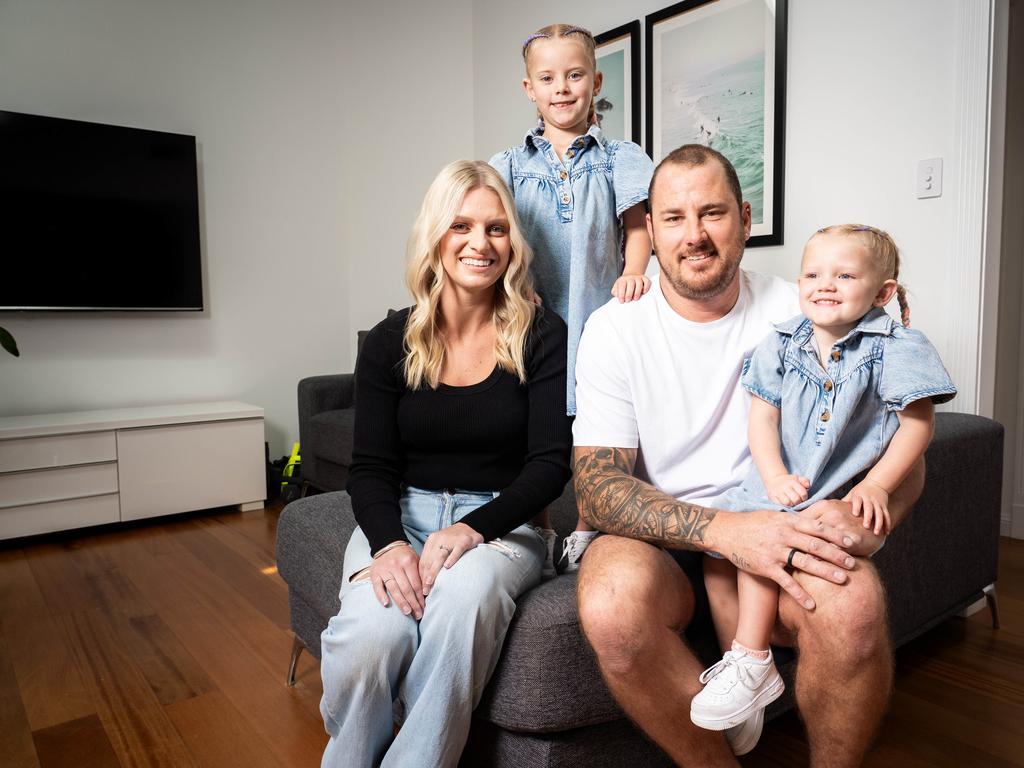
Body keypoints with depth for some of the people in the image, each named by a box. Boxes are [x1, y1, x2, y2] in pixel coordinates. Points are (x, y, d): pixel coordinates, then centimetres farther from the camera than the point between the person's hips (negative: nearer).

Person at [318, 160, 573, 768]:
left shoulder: (541, 337, -1)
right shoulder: (391, 342, 4)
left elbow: (551, 463, -6)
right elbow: (370, 467, 1)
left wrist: (474, 528, -22)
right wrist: (389, 542, -20)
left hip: (500, 521, -1)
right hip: (400, 516, 1)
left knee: (463, 597, -35)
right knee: (367, 636, -29)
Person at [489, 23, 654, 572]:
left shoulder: (617, 158, 9)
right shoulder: (511, 165, 11)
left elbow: (636, 226, 7)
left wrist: (632, 273, -12)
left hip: (597, 310, -1)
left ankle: (586, 533, 19)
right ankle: (538, 533, 21)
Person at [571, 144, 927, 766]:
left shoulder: (800, 314, -1)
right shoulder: (615, 329, -5)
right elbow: (598, 488, -13)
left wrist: (868, 512, -24)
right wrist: (724, 529, -28)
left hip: (777, 533, 1)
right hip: (663, 541, -1)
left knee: (854, 602, -30)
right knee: (611, 604, -33)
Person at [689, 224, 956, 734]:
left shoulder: (892, 348, -6)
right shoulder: (782, 343, 3)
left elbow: (918, 423, -6)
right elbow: (763, 415, 0)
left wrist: (877, 486, -15)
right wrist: (775, 476, -13)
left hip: (841, 495, -4)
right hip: (776, 486, 5)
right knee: (715, 540, -6)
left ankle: (751, 663, -8)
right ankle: (734, 661, 8)